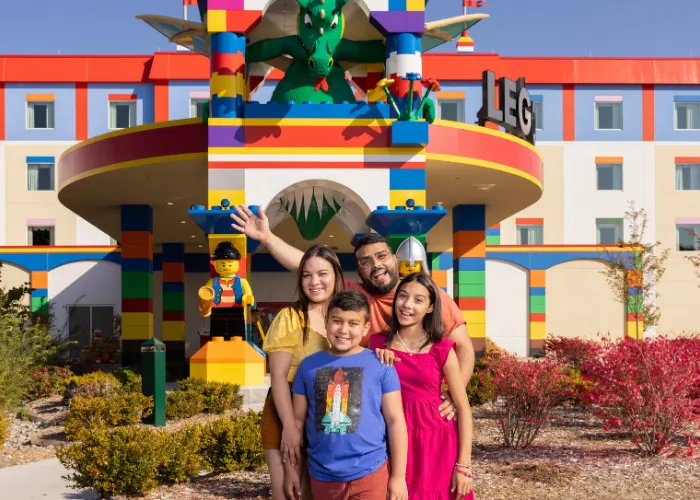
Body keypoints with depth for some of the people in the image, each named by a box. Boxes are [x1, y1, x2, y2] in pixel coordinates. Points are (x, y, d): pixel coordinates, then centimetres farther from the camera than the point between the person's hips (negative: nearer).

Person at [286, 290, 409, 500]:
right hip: (322, 475, 3)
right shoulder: (309, 365, 3)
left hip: (369, 473, -2)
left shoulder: (381, 365, -3)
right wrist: (290, 468, 8)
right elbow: (297, 420, 9)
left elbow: (395, 421, -2)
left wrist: (398, 476, -4)